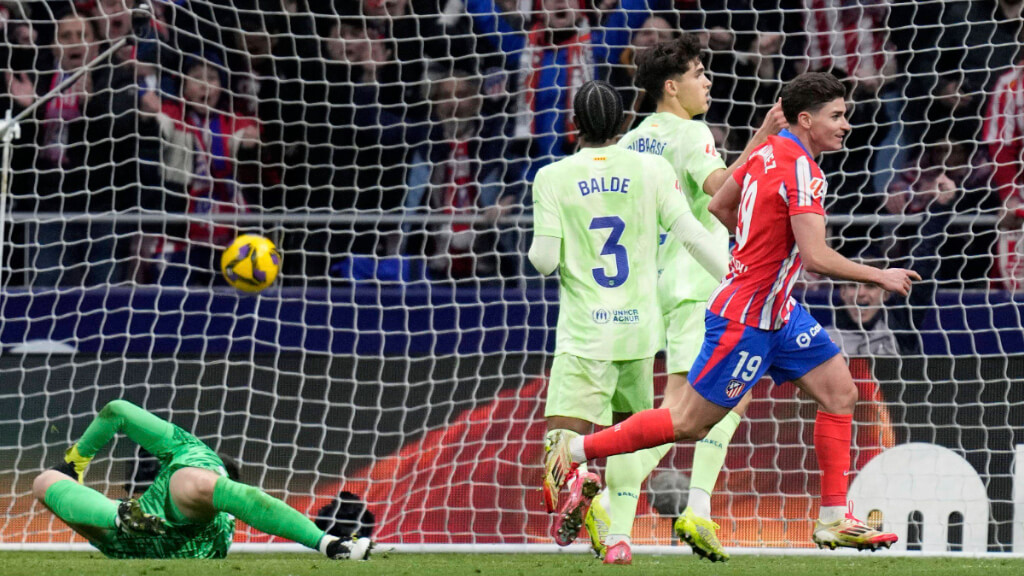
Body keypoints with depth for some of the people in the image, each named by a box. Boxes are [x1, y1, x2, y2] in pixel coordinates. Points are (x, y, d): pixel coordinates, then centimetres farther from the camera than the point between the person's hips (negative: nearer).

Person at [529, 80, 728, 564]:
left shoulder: (553, 178, -2)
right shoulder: (652, 169, 1)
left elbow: (544, 261, -4)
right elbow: (691, 236, -1)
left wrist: (538, 248, 19)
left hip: (583, 333, -2)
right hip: (637, 325, 2)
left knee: (562, 441, -6)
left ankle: (577, 479, -41)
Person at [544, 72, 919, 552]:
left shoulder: (769, 150, 5)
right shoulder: (801, 170, -22)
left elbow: (719, 206, 17)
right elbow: (816, 258, -28)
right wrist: (880, 277, -16)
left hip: (778, 313, 10)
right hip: (745, 319, -10)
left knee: (840, 391, 5)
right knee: (690, 423, -1)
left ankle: (834, 520, 7)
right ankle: (574, 450, 11)